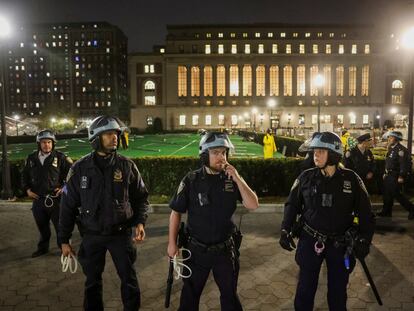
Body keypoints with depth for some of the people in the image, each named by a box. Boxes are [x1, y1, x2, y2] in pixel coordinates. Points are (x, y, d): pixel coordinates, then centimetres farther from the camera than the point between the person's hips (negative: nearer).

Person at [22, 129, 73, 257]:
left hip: (55, 198, -4)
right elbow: (25, 176, 19)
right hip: (38, 199, 4)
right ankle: (43, 247, 34)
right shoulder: (31, 158, 8)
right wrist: (27, 189, 6)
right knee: (42, 227, 18)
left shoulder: (60, 157, -5)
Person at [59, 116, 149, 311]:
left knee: (129, 280, 8)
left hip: (121, 234, 0)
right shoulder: (80, 169, -6)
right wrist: (64, 240, 3)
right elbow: (68, 205, 0)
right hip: (92, 236, 1)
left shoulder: (127, 166, -6)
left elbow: (140, 198, 3)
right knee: (92, 282, 16)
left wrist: (140, 222, -13)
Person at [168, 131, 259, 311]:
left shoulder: (232, 179, -6)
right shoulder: (192, 180, -12)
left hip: (225, 249, 2)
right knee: (190, 294, 18)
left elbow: (253, 205, -13)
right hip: (196, 249, -1)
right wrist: (172, 243, -5)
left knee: (230, 294, 20)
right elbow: (176, 212, -5)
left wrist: (237, 178, -21)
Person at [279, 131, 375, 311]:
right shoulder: (306, 177, -5)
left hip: (340, 244, 0)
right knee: (305, 289, 11)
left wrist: (364, 239, -9)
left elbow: (365, 212, 0)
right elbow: (292, 204, 4)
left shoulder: (351, 179, -7)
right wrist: (285, 230, -4)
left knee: (338, 291, 16)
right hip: (310, 241, 0)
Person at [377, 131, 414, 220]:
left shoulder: (401, 150, -17)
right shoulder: (391, 149, 14)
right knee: (386, 194, 12)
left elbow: (404, 164, -22)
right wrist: (386, 173, 21)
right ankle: (386, 211, 22)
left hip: (396, 177, -10)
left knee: (396, 194, -6)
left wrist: (401, 176, -25)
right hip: (389, 176, 10)